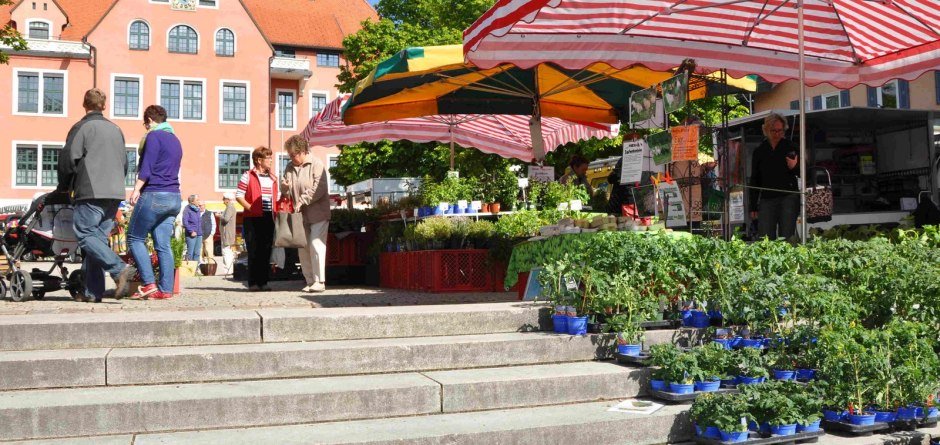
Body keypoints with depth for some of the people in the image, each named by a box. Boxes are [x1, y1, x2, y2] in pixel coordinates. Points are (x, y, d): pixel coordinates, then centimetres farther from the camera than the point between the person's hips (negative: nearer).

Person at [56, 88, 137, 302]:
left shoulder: (82, 127, -2)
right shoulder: (115, 129, 18)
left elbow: (68, 159, -6)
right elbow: (124, 163, 20)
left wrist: (63, 187, 7)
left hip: (91, 192, -7)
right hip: (115, 193, 7)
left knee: (85, 234, -4)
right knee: (99, 236, 7)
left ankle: (120, 269, -20)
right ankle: (93, 291, 3)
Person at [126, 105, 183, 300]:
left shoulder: (153, 136, -5)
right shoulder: (175, 139, 20)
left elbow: (146, 167, -14)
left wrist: (136, 189, -14)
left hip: (154, 195, -8)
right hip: (174, 197, 8)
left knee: (135, 238, 1)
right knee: (163, 245, 4)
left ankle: (149, 284, -8)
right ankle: (165, 289, -1)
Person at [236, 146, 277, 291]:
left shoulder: (273, 178, 16)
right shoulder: (248, 176, -3)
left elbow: (277, 197, 23)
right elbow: (239, 195, -6)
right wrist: (251, 208, -15)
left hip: (269, 218, 6)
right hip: (253, 219, -6)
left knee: (266, 251, 6)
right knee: (254, 251, -3)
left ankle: (263, 282, 12)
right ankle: (253, 283, 2)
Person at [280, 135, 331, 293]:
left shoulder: (316, 165, -7)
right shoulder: (289, 168, 13)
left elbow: (319, 188, -18)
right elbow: (286, 192, 21)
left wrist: (302, 200, -21)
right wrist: (284, 188, -3)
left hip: (318, 214, -6)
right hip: (300, 215, 7)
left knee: (316, 246, -12)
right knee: (303, 249, 6)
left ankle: (319, 281, -8)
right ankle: (310, 281, 13)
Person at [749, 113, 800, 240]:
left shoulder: (791, 148, 7)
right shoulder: (759, 151, 12)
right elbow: (754, 180, 15)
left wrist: (795, 167, -12)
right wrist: (753, 207, 12)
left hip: (789, 197, -2)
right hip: (767, 199, 2)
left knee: (786, 238, -6)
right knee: (764, 239, -3)